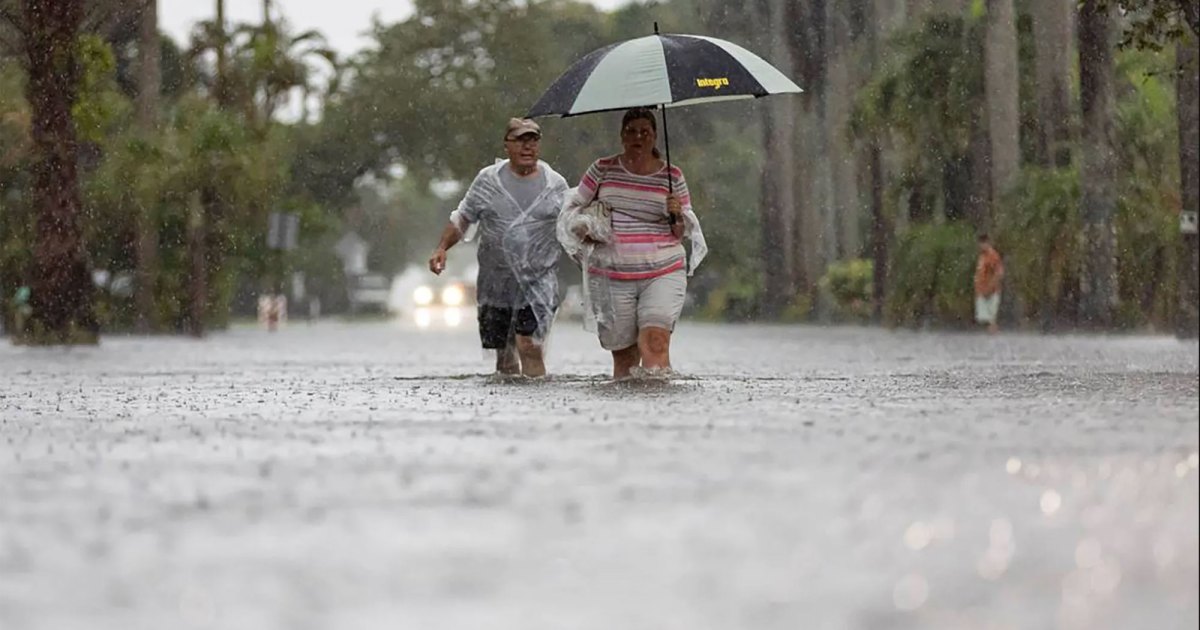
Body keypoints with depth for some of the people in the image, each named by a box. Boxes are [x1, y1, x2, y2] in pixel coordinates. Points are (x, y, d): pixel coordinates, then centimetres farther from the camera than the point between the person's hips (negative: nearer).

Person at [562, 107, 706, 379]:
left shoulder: (672, 177, 8)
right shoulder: (602, 170, 7)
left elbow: (685, 233, 13)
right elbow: (571, 211, 14)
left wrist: (678, 216, -9)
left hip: (663, 274, -1)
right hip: (612, 277, 1)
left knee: (655, 343, -21)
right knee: (623, 355, 1)